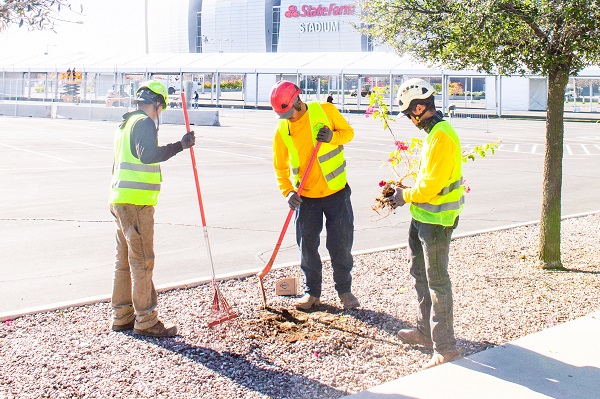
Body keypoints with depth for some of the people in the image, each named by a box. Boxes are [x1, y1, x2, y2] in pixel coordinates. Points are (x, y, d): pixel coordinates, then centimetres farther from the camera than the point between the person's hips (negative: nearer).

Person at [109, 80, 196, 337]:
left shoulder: (125, 124, 19)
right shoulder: (144, 123, -11)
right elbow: (147, 155, -28)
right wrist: (180, 146, -29)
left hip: (120, 200, 10)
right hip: (137, 202, -10)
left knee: (124, 260, 14)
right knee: (142, 261, -6)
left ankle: (122, 316, 20)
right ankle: (145, 321, -2)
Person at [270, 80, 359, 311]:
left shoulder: (325, 111, -8)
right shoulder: (282, 130, -3)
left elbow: (348, 132, 2)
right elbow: (280, 166, 3)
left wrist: (332, 137, -19)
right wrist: (287, 191, -12)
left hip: (337, 192, -2)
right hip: (306, 197, 2)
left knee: (341, 244, 4)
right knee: (307, 246, 7)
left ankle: (344, 290, 21)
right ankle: (313, 292, 22)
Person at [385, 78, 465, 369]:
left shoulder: (442, 136, -22)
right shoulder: (432, 131, 10)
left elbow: (431, 184, -25)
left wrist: (406, 196, -10)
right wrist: (406, 192, 7)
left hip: (436, 218, -11)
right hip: (422, 215, 11)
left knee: (436, 280, -5)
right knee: (419, 272, 20)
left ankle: (446, 347, 2)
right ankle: (425, 330, 35)